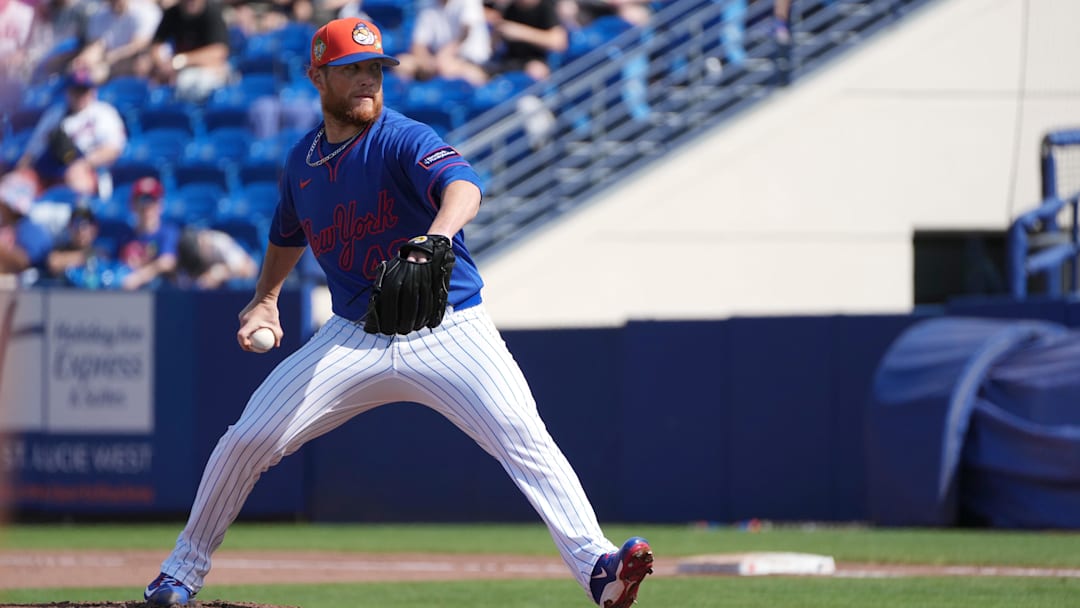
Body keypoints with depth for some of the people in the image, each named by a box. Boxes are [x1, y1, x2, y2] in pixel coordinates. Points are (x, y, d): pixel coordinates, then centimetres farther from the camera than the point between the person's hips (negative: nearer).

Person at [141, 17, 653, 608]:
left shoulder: (404, 140, -13)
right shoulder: (302, 160, 7)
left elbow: (463, 184, -37)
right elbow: (288, 233, 30)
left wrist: (436, 237, -58)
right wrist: (264, 299, 14)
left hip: (448, 332, -5)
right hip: (354, 339, 5)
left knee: (525, 442, -25)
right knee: (247, 440, -1)